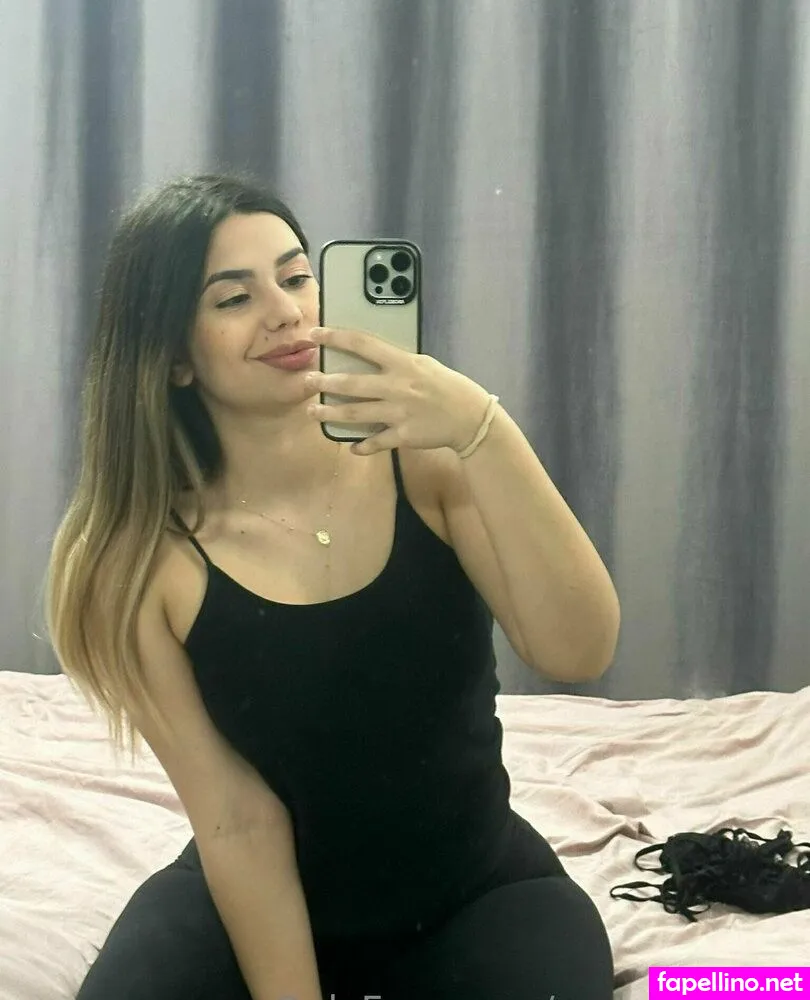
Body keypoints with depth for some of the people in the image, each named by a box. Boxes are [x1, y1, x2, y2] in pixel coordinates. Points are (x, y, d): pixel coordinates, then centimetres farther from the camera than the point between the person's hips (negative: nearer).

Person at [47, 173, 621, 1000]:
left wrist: (483, 432, -39)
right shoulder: (144, 558, -16)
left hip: (479, 893, 0)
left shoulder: (425, 458, -15)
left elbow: (578, 653, -27)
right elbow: (237, 821, -14)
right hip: (252, 899, 0)